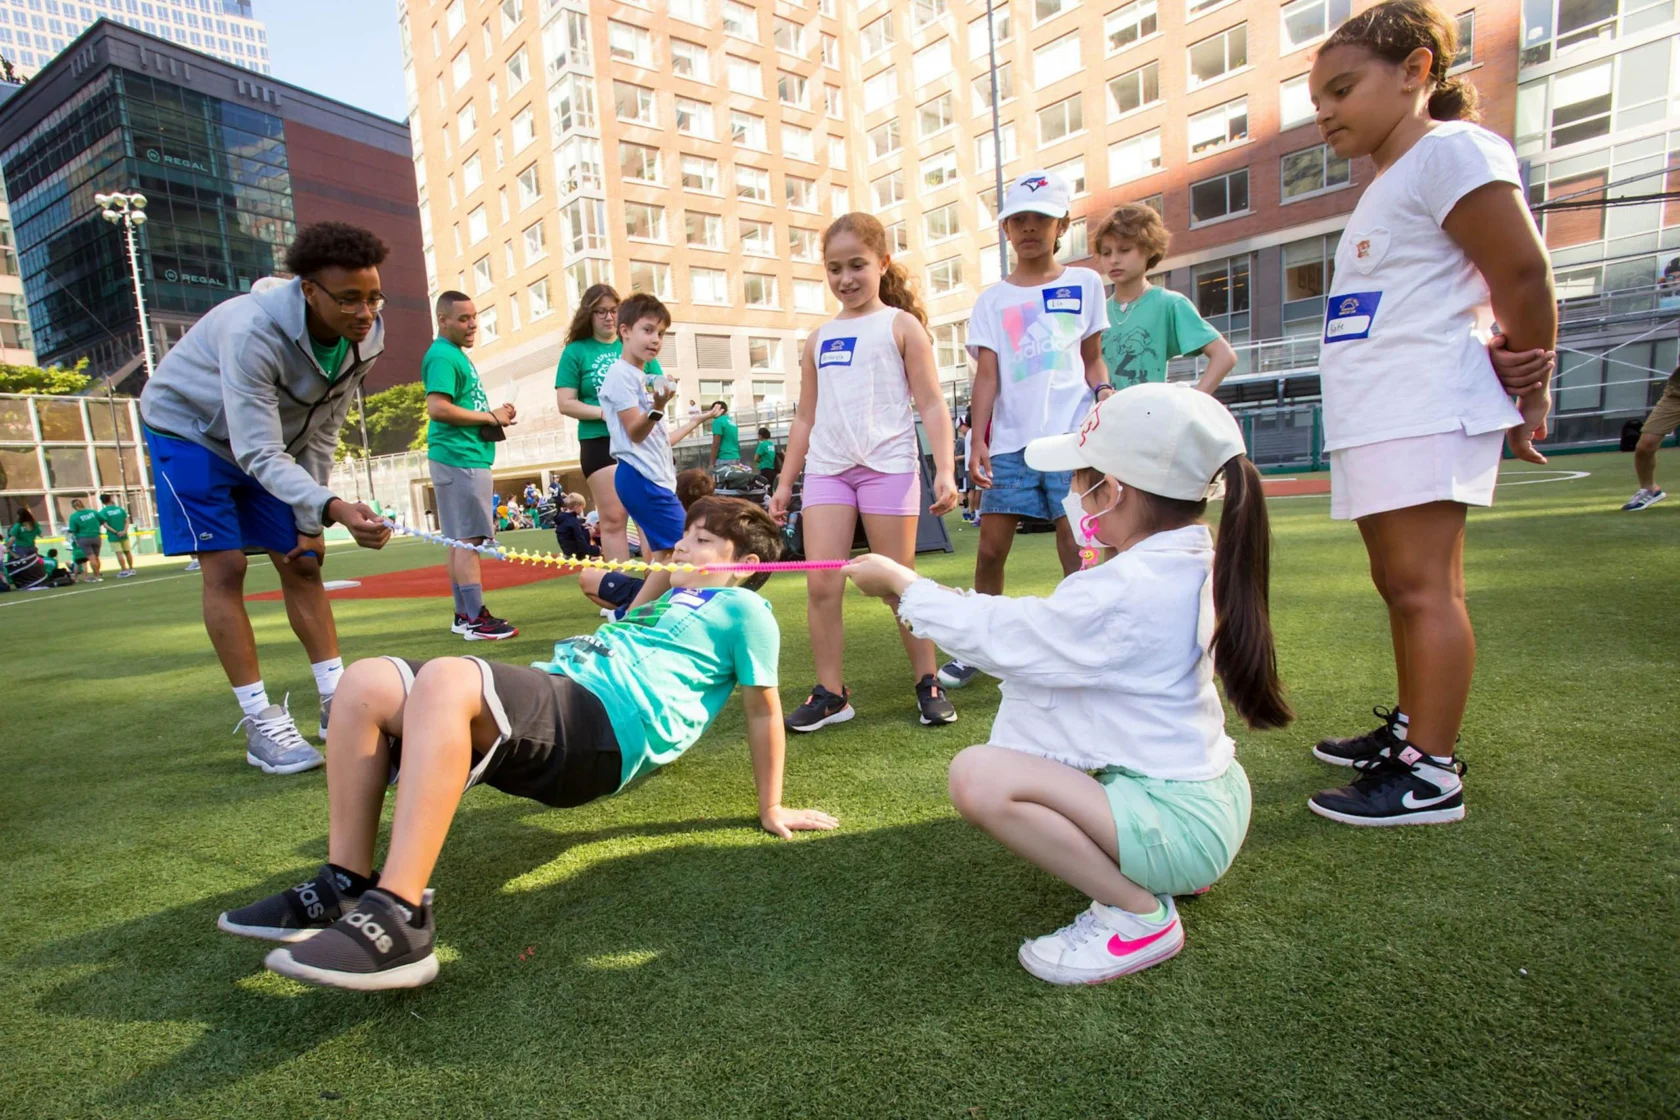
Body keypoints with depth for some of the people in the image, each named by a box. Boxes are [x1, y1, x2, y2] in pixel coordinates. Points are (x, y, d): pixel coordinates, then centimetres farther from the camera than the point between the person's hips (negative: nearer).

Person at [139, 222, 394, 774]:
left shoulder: (367, 335, -18)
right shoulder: (254, 331, -37)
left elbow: (320, 434, -9)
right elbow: (259, 455, -39)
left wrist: (310, 523, -9)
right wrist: (333, 508, -56)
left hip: (267, 435, 6)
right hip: (188, 428, -5)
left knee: (301, 562, 1)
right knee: (224, 568, -12)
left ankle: (338, 701, 6)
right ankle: (261, 724, -7)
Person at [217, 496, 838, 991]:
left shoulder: (742, 607, 7)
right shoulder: (675, 597, 35)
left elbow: (762, 706, 3)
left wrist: (771, 809, 3)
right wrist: (660, 581, 39)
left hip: (603, 725, -10)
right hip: (555, 689, 10)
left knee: (445, 679, -37)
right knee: (366, 682, -5)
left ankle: (400, 921, -37)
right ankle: (347, 884, -4)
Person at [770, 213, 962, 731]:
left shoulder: (900, 324, 6)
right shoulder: (819, 338, 17)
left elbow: (931, 404, 0)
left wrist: (945, 470, -13)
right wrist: (784, 483, 16)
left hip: (888, 465, -4)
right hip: (826, 470, 4)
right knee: (821, 584, -4)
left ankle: (928, 683, 16)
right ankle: (830, 693, 7)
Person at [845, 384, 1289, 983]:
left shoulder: (1127, 591, -27)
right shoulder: (1194, 564, 2)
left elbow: (1002, 637, -18)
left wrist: (901, 581, -6)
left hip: (1176, 821, -10)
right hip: (1205, 793, 10)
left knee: (977, 775, -23)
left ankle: (1140, 915, -8)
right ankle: (1148, 875, 17)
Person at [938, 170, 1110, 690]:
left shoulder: (1084, 284, 11)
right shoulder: (992, 300, 11)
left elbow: (1093, 358, 14)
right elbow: (987, 375, 3)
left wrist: (1104, 389, -7)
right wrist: (978, 440, -6)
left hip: (1071, 436, -1)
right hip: (1010, 442, 1)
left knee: (1076, 548, -3)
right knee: (991, 546, 1)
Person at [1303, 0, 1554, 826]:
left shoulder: (1449, 150, -5)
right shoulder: (1389, 184, 24)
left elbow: (1523, 274, -10)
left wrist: (1532, 393, -3)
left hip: (1424, 415, -10)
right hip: (1377, 420, 10)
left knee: (1422, 587, -10)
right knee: (1403, 586, 14)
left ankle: (1431, 776, -4)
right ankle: (1411, 728, 26)